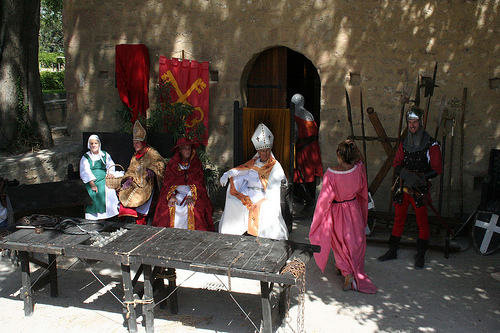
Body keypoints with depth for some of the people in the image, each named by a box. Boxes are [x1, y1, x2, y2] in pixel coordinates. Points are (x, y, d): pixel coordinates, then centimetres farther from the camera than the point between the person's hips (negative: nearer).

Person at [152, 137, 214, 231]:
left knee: (192, 207, -27)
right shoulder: (172, 163, 7)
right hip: (176, 192, 1)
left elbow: (198, 183, -1)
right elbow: (168, 182, 3)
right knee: (171, 207, -24)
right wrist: (171, 196, -15)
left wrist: (191, 196, -16)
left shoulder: (196, 164, 6)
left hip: (192, 193, -1)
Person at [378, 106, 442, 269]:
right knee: (398, 219, 12)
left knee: (422, 222, 2)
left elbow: (437, 168, -6)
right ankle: (393, 251, 23)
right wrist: (404, 172, -14)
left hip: (419, 188, -4)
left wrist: (420, 176, -21)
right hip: (402, 187, 4)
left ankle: (420, 255, 15)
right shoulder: (404, 143, 10)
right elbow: (396, 164, 9)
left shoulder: (431, 145, -5)